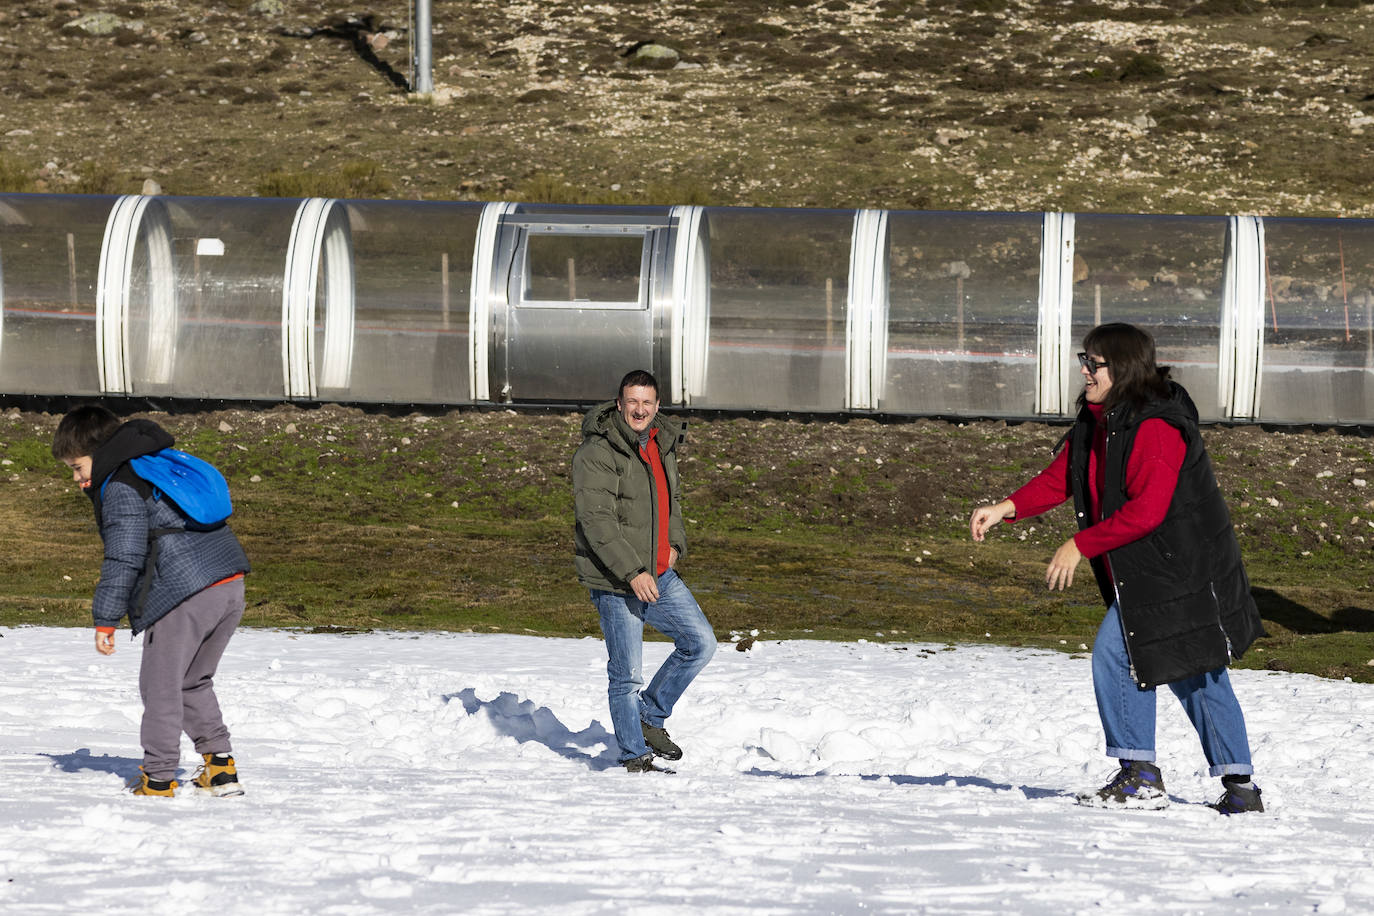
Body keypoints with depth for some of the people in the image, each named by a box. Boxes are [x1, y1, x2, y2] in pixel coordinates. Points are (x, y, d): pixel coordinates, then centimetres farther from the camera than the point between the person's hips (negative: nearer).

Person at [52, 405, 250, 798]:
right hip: (230, 586, 9)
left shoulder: (120, 488, -7)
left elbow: (124, 559, -12)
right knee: (194, 681, 22)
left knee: (160, 686, 3)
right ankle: (220, 766, 18)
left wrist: (105, 621, -8)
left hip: (182, 596, -9)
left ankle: (158, 779, 4)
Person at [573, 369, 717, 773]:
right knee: (627, 674, -1)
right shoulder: (597, 452, -15)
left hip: (659, 575, 8)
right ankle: (635, 758, 11)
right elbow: (596, 520, -21)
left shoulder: (661, 445, 10)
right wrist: (632, 572, -26)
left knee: (700, 642, 6)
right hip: (613, 582, -8)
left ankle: (650, 719, 20)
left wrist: (674, 543, 8)